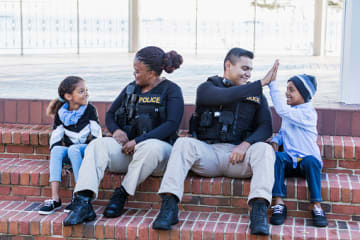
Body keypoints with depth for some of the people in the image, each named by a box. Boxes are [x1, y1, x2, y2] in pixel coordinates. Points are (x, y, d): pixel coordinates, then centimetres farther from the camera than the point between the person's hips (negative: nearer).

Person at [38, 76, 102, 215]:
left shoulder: (90, 110, -1)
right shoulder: (60, 113, 5)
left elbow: (96, 133, -4)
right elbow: (56, 136, 3)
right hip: (69, 152, 3)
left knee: (73, 149, -35)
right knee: (57, 150, -30)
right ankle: (55, 199, -36)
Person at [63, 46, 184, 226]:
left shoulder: (171, 90, 0)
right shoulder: (131, 89, 17)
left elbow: (172, 125, -13)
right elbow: (110, 115, 23)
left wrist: (138, 141, -20)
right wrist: (116, 131, -2)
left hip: (158, 145, -4)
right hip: (128, 147, 5)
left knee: (150, 147, -41)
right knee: (97, 145, -24)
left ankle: (121, 195, -24)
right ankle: (83, 203, -40)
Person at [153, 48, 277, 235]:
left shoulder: (256, 95, 18)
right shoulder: (207, 88, 10)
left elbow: (266, 127, 5)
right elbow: (225, 96, -14)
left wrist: (246, 144, -16)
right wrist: (261, 83, -12)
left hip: (238, 155, 1)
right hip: (208, 152, -1)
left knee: (264, 149, -28)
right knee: (183, 143, -30)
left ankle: (259, 211, -42)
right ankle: (169, 207, -36)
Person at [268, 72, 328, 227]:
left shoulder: (308, 113, -11)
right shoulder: (290, 112, 16)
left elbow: (282, 110, -24)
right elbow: (283, 132, 23)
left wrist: (272, 84, -22)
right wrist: (275, 140, -1)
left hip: (306, 159, -5)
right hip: (290, 161, 6)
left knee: (311, 161, -40)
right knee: (275, 157, -28)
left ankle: (317, 206, -31)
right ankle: (279, 203, -31)